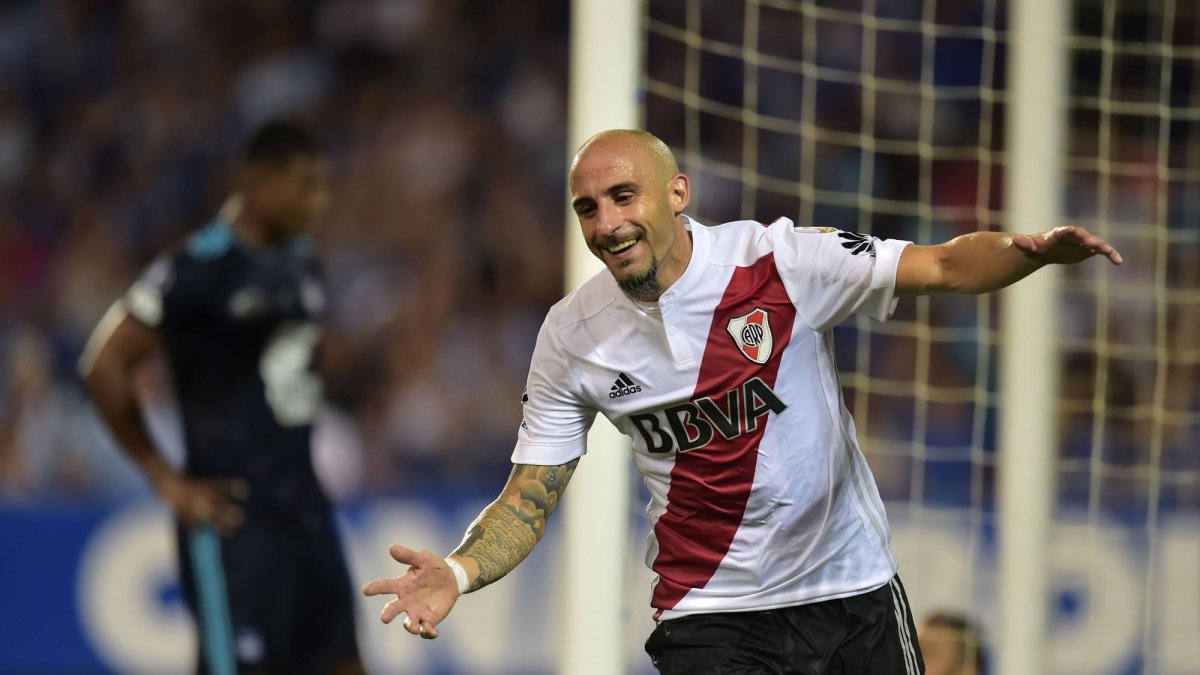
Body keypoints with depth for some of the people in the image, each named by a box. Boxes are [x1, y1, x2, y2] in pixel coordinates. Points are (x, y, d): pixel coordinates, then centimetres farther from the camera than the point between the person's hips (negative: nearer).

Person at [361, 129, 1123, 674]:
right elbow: (529, 500, -1)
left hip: (852, 588, 0)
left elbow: (948, 266, -16)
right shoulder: (573, 336, -6)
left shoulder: (780, 260, -13)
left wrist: (1029, 251, -38)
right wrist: (459, 572, -21)